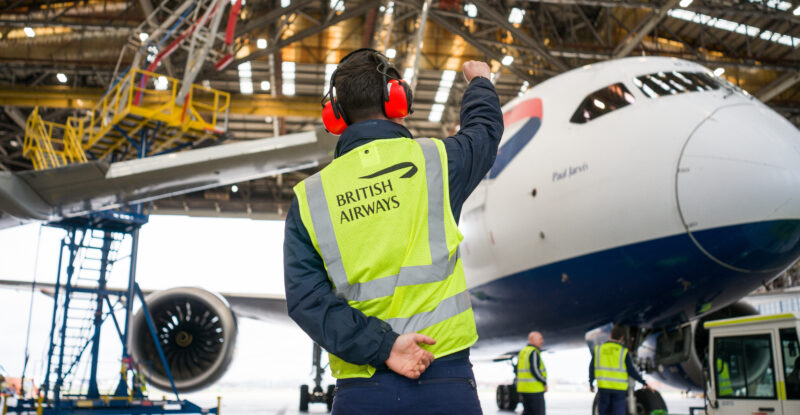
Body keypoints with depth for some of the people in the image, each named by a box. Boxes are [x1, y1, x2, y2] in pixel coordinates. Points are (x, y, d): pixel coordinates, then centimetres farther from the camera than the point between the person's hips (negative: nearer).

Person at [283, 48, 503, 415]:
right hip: (443, 381, -1)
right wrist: (479, 81, 42)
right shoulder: (434, 160, 0)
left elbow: (305, 297, -5)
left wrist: (378, 345, -8)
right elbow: (485, 128, 22)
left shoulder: (309, 197, 3)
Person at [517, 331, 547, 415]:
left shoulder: (522, 352, 15)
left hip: (523, 388, 9)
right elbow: (535, 370, -21)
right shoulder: (534, 352, -13)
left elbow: (518, 370, 18)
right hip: (534, 389, -9)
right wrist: (545, 383, -11)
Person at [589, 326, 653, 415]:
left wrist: (591, 383, 18)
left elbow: (592, 368, 5)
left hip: (603, 387, 2)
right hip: (619, 388, -2)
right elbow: (631, 371, -6)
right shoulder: (624, 351, -4)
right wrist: (645, 383, 6)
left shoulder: (598, 349, 3)